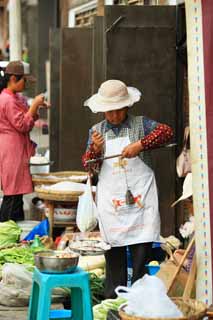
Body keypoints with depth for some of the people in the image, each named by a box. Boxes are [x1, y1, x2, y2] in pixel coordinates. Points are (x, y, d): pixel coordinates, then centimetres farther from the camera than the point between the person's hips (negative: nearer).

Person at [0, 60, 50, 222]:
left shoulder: (16, 98, 15)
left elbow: (26, 120, 23)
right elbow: (23, 125, -18)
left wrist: (37, 108, 9)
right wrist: (34, 105, -13)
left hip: (18, 150, 11)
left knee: (15, 194, 11)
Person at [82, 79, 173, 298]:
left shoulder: (140, 124, 3)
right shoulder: (96, 131, 9)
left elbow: (167, 131, -13)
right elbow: (89, 167, 7)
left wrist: (139, 145, -22)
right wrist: (95, 149, -13)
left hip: (140, 197, -2)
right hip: (110, 201, 2)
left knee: (142, 250, -3)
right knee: (114, 252, 6)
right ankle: (113, 299, 14)